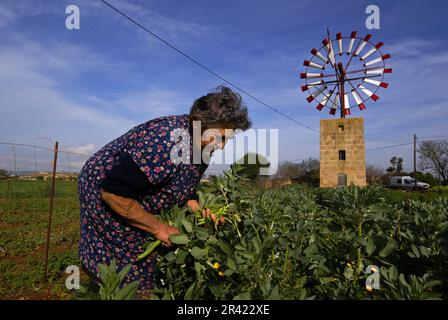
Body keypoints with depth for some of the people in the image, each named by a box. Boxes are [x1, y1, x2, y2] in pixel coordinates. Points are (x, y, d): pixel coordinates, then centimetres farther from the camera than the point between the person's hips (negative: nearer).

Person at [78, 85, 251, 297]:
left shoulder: (203, 148, -7)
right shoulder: (168, 141, -36)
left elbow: (184, 186, 10)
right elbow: (115, 193, -34)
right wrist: (158, 228, -23)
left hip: (135, 201, 8)